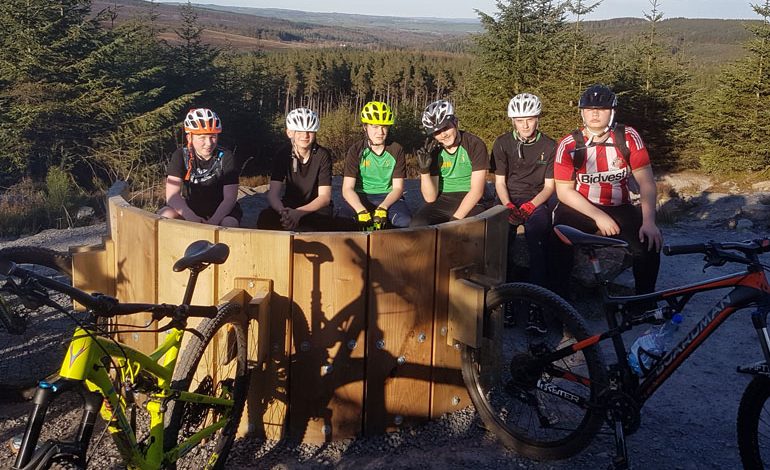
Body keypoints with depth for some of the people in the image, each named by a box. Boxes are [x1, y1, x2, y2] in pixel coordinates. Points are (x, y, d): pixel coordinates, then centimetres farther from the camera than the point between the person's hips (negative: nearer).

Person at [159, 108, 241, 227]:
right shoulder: (181, 156, -10)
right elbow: (172, 195, -19)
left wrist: (213, 222, -35)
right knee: (165, 215, -28)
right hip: (190, 207, 1)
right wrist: (192, 218, -37)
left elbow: (230, 198, -17)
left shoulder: (226, 157, -12)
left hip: (219, 210, -1)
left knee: (229, 224, -34)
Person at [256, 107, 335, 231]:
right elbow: (273, 193, -15)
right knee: (265, 217, -30)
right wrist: (283, 211, -39)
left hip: (317, 210, -2)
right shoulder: (283, 154, -6)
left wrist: (299, 212, -35)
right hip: (290, 206, 2)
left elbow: (324, 197, -17)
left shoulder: (322, 155, -11)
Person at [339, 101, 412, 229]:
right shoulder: (356, 151, -3)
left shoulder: (396, 150, -1)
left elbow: (398, 187, -4)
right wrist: (361, 211, -29)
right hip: (361, 198, 0)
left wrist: (382, 208, -24)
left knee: (405, 222, -31)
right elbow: (347, 189, -10)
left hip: (388, 198, 1)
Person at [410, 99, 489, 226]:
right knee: (417, 225, -28)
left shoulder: (475, 145, -7)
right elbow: (430, 197, -1)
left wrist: (455, 219, -20)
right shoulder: (433, 151, 1)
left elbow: (477, 190, -12)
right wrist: (424, 170, -17)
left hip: (470, 202, -3)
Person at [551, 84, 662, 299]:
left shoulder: (628, 137, -6)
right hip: (581, 208, -1)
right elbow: (564, 191, -8)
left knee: (650, 241, -24)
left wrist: (648, 221, -21)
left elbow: (646, 180, -9)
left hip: (619, 208, 1)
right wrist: (597, 216, -18)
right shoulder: (569, 145, -8)